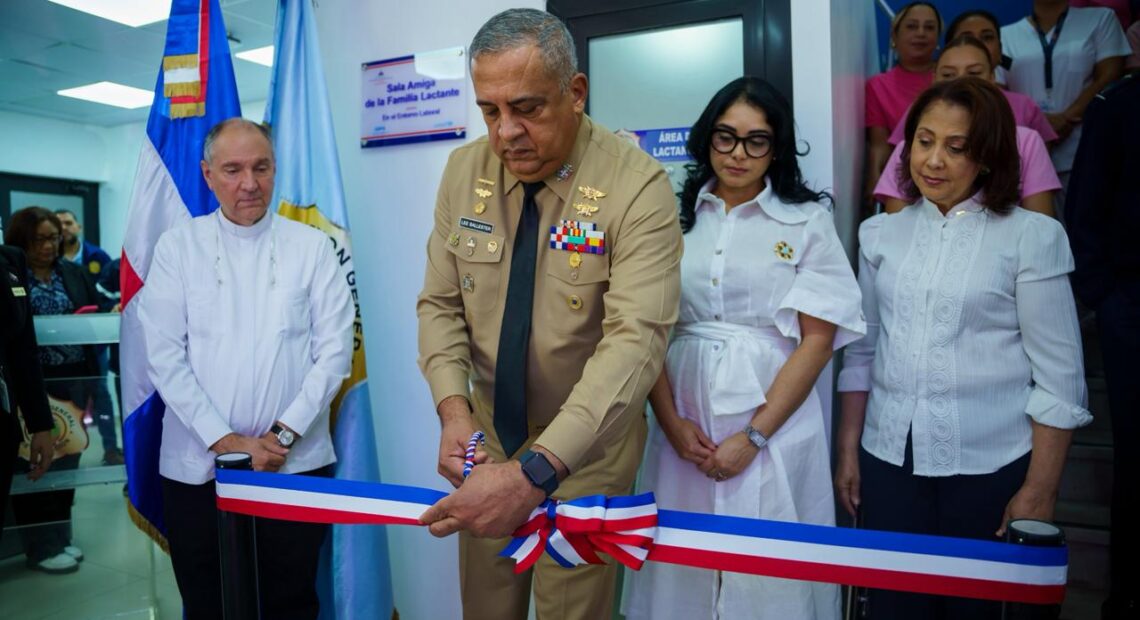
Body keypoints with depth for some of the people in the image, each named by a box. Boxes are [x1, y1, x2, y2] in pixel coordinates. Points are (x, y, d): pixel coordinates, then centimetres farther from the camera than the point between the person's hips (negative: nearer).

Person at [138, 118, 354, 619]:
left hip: (296, 464, 0)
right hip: (197, 466, 1)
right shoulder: (177, 246, 2)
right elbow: (164, 357, -2)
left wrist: (285, 434, -9)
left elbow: (335, 349, -1)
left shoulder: (311, 246, 2)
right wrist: (226, 441, -9)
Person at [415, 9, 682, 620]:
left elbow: (636, 338, -30)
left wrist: (535, 470, -40)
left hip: (588, 443, -4)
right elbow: (441, 304, 0)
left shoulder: (637, 185, -21)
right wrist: (454, 406, -18)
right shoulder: (465, 170, -4)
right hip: (488, 433, 4)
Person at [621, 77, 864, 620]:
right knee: (683, 561, 10)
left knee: (767, 566, 5)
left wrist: (753, 435, -11)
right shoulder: (676, 218, 6)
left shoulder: (807, 221, 1)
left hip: (774, 421, -2)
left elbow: (818, 339, -4)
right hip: (685, 418, 2)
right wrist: (670, 420, -7)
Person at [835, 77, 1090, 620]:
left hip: (989, 467, -3)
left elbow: (1059, 377, -5)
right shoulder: (880, 233, 6)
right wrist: (847, 451, 7)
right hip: (888, 461, 3)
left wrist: (1039, 491, -8)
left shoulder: (1033, 237, -5)